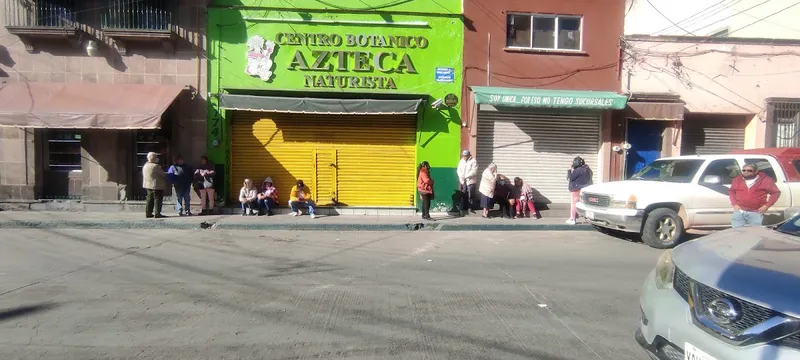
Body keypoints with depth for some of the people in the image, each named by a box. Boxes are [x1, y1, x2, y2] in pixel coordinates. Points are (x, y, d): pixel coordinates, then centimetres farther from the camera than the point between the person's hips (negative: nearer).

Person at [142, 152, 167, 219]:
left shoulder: (145, 166, 11)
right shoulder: (155, 166, -18)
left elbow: (144, 176, 19)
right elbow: (163, 174, -13)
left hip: (147, 185, 9)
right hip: (156, 185, -9)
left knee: (150, 199, 14)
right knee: (158, 199, -2)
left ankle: (148, 213, 15)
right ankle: (157, 214, -2)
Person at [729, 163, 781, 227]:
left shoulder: (765, 180, 2)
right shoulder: (738, 179, 10)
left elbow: (776, 193, 6)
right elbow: (732, 191, 19)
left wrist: (767, 205, -3)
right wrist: (734, 204, 5)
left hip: (756, 213, -2)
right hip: (739, 212, 2)